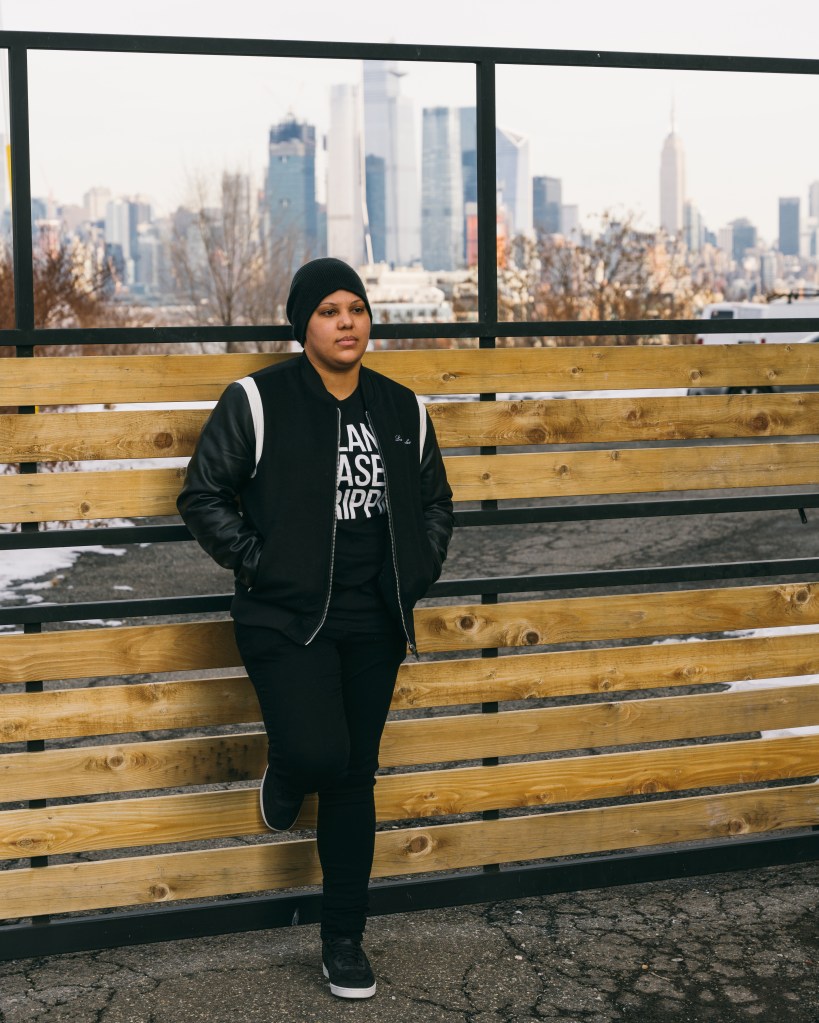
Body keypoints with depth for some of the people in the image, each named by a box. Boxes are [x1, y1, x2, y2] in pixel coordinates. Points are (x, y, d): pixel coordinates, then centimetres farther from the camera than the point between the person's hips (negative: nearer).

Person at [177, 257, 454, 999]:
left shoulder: (402, 410, 7)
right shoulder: (257, 402, -7)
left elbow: (436, 501, 19)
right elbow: (203, 495, -2)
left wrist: (418, 573, 6)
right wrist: (256, 563, -10)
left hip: (373, 625, 4)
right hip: (286, 618, -4)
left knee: (355, 778, 9)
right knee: (317, 755, -20)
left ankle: (344, 939, 22)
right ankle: (284, 782, 21)